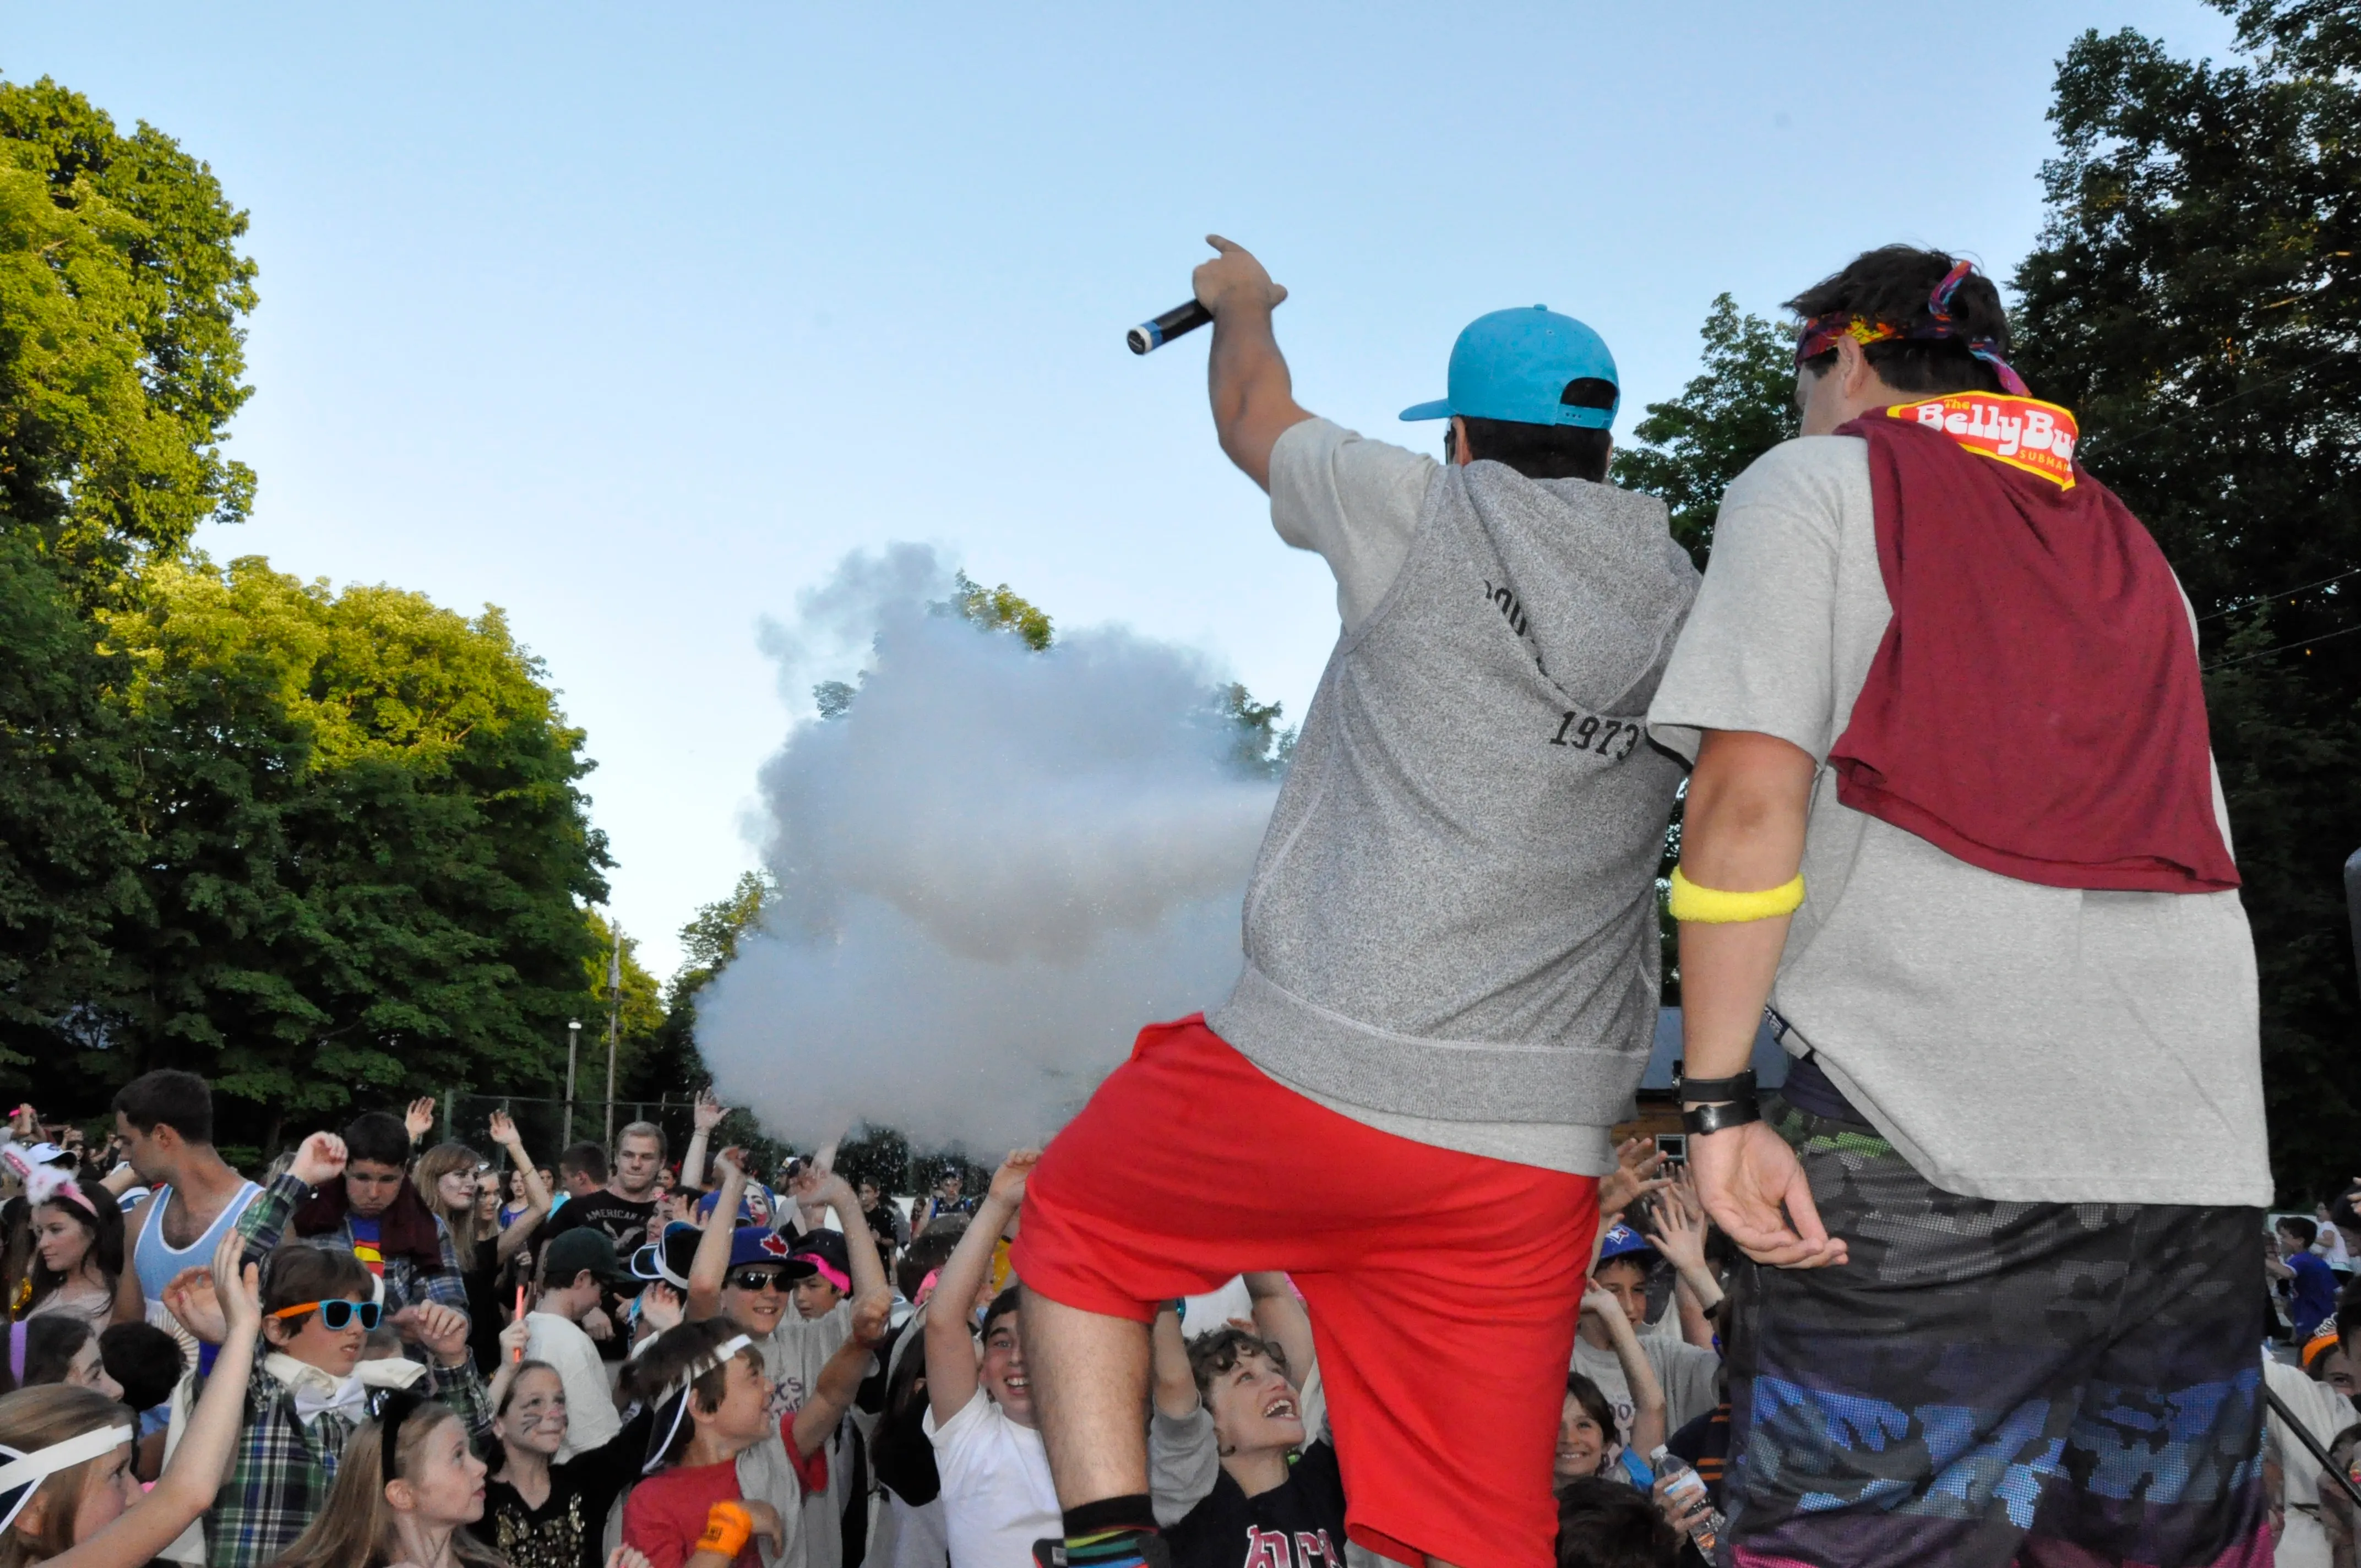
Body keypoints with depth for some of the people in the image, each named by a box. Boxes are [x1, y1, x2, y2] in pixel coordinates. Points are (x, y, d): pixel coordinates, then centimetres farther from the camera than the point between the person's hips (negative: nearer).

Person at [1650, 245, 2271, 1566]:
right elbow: (2199, 842, 22)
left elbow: (1751, 794, -8)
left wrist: (1719, 1096, -9)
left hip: (1923, 1123, -6)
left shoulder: (1815, 483, 6)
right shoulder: (2129, 544, 25)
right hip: (2199, 1133, 7)